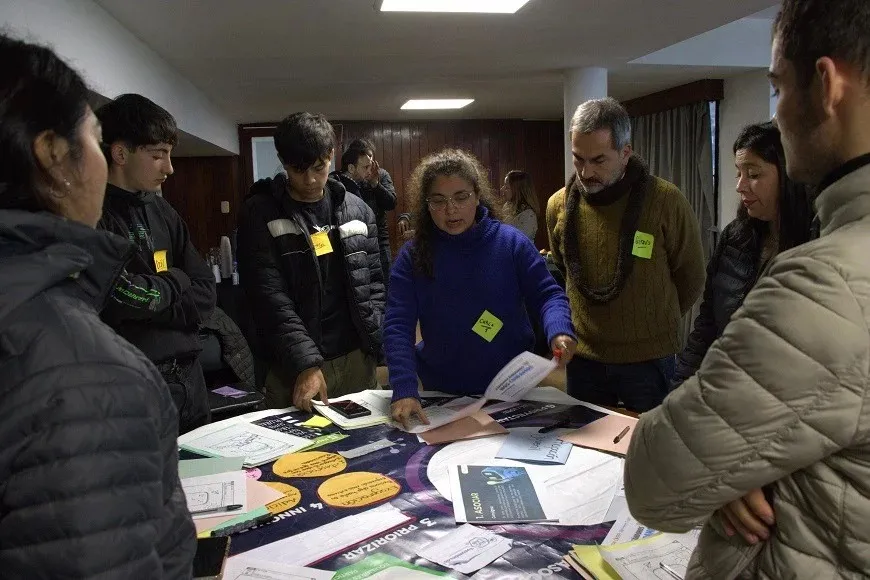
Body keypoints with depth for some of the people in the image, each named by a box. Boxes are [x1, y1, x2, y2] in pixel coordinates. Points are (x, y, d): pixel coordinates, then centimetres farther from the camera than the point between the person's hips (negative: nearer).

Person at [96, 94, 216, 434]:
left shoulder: (163, 213, 9)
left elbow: (205, 297, 5)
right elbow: (122, 297, -23)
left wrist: (148, 296, -11)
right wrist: (176, 282, -6)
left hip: (189, 383, 7)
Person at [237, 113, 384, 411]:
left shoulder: (356, 210, 7)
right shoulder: (260, 214, -4)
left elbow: (373, 283, 11)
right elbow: (270, 299, -12)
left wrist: (376, 342, -2)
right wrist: (305, 363, -20)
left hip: (357, 359, 4)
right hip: (293, 365, -3)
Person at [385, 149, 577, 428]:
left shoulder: (511, 242, -7)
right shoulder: (413, 256, -8)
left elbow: (547, 295, -5)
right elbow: (397, 325, -13)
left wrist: (559, 332, -28)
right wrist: (404, 390, -28)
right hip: (442, 395, 0)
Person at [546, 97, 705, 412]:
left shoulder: (667, 202, -13)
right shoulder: (559, 205, -2)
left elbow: (690, 280, 0)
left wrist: (654, 325, 9)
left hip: (648, 361, -3)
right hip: (583, 358, 3)